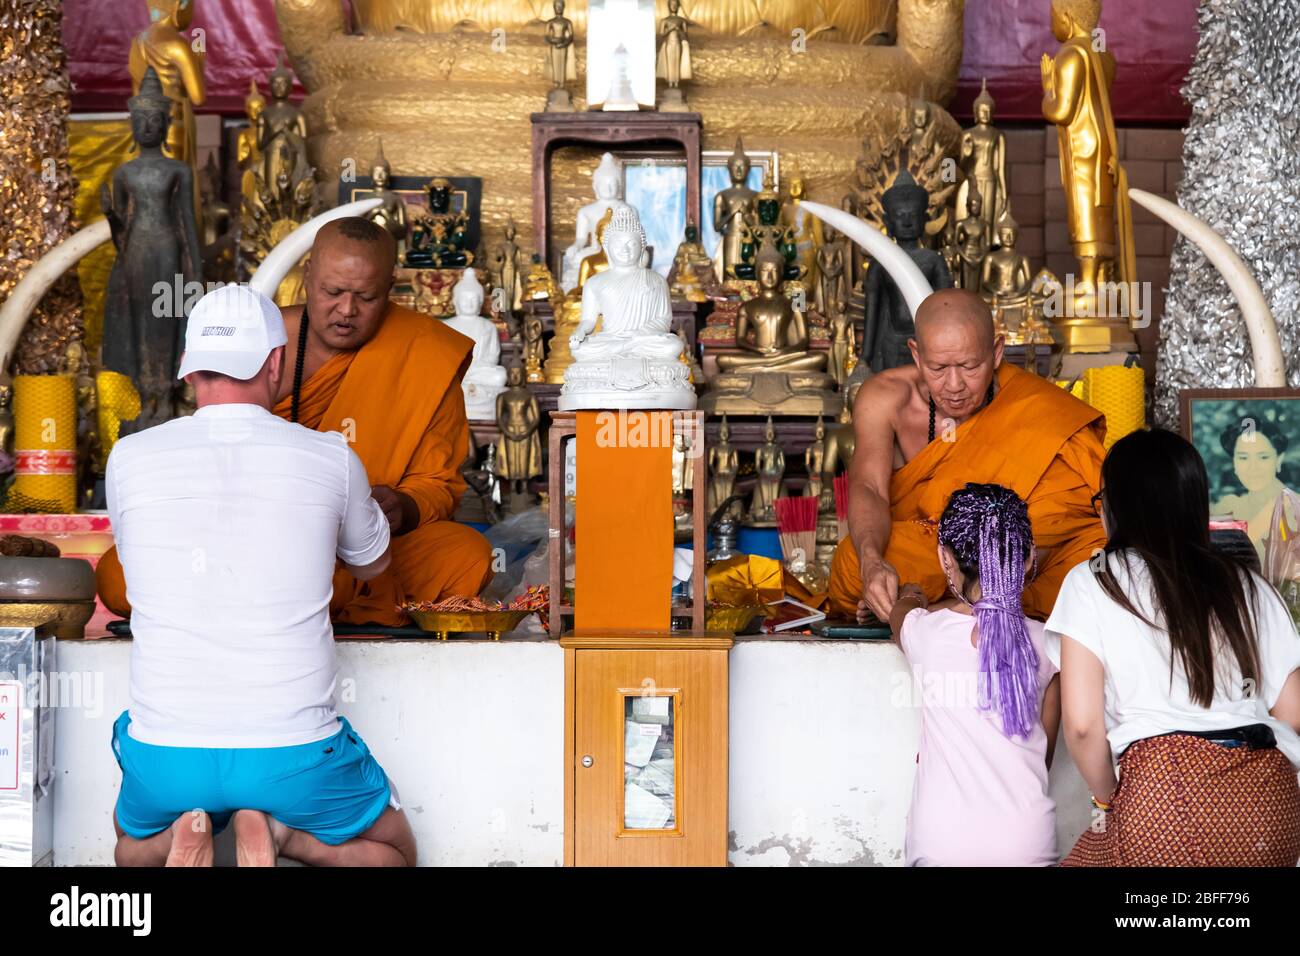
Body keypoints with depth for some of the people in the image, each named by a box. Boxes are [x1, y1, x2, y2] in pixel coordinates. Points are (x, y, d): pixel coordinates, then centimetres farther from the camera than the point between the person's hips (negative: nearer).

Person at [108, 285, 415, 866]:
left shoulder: (129, 458, -1)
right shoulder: (331, 459, -3)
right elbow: (371, 566, 19)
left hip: (165, 754, 2)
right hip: (294, 753, -1)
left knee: (134, 851, 34)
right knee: (391, 851, 25)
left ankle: (180, 839, -1)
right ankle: (274, 834, -4)